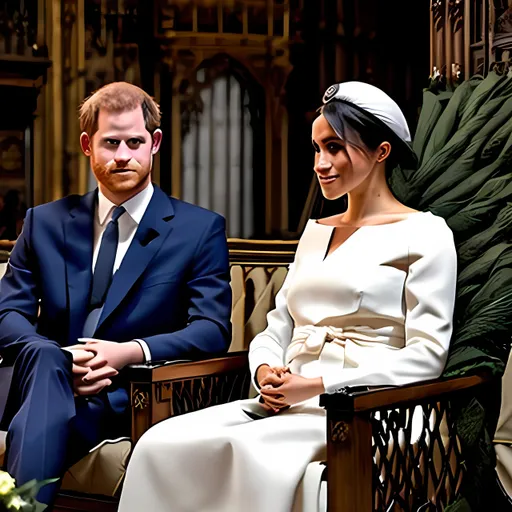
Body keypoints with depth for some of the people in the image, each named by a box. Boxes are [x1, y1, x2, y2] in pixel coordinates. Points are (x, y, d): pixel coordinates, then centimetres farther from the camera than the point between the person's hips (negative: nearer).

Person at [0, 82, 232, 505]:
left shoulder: (201, 229, 9)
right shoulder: (45, 223, 17)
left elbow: (212, 330, -1)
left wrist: (128, 353, -18)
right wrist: (60, 362, -14)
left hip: (132, 395, -3)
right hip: (47, 381, 3)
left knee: (46, 422, -36)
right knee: (46, 359, -35)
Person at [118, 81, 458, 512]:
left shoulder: (424, 234, 2)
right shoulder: (316, 231, 24)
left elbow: (426, 356, -7)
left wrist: (319, 385, -15)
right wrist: (266, 372, -2)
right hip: (287, 406, 6)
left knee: (253, 450, -37)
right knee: (161, 445, -22)